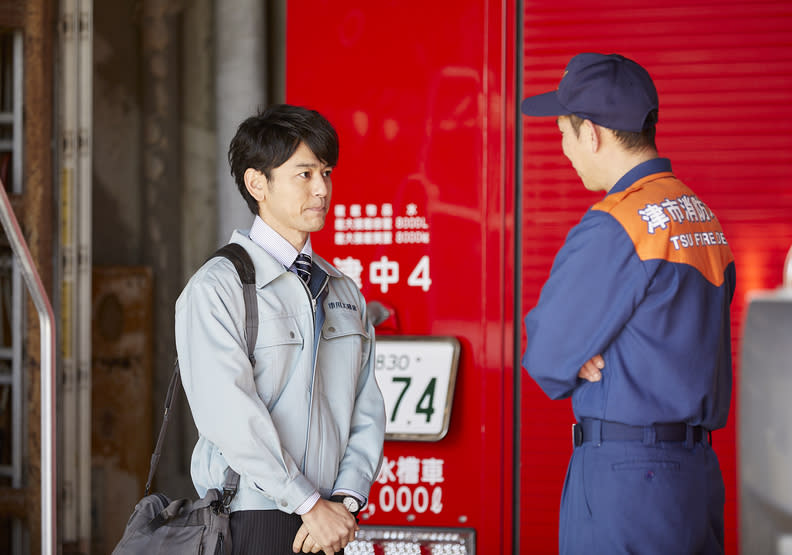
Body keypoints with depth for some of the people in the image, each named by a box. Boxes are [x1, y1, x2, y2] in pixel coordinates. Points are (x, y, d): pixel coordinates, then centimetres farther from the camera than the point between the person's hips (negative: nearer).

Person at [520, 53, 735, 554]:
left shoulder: (612, 227, -16)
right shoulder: (704, 217, 12)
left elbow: (547, 358, -9)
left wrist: (581, 365, 10)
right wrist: (591, 359, 2)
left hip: (625, 479, -8)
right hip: (698, 472, 8)